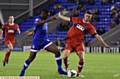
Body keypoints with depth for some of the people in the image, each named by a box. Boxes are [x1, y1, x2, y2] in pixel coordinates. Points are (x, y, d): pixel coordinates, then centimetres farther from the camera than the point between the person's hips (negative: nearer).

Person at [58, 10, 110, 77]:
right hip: (70, 40, 0)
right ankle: (66, 69, 8)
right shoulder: (77, 20, 4)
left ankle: (78, 73, 3)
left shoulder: (90, 27, -1)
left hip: (79, 42, 0)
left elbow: (97, 36, -6)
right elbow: (68, 19, 18)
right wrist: (60, 16, 30)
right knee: (65, 55, -17)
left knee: (82, 58, -15)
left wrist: (104, 44, -14)